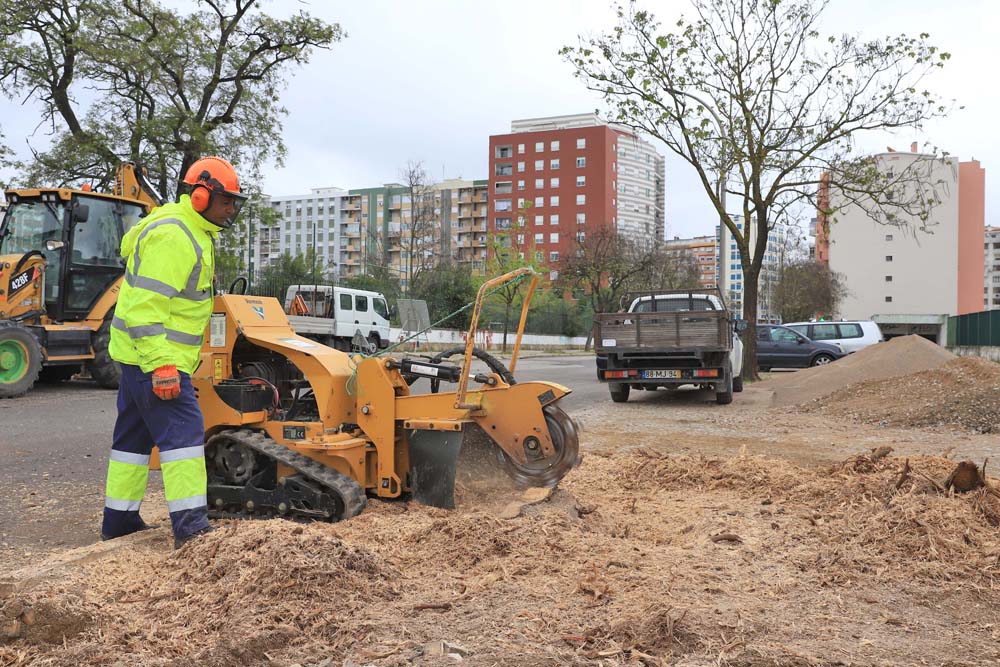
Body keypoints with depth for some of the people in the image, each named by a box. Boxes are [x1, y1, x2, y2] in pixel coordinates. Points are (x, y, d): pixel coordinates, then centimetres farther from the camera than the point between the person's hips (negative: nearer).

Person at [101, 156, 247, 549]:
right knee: (182, 432, -14)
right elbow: (146, 305, -25)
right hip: (154, 356, -11)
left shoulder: (193, 232, 16)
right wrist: (161, 364, -29)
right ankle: (190, 526, -16)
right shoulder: (172, 236, -18)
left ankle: (119, 520, 26)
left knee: (134, 435, 16)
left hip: (140, 355, 11)